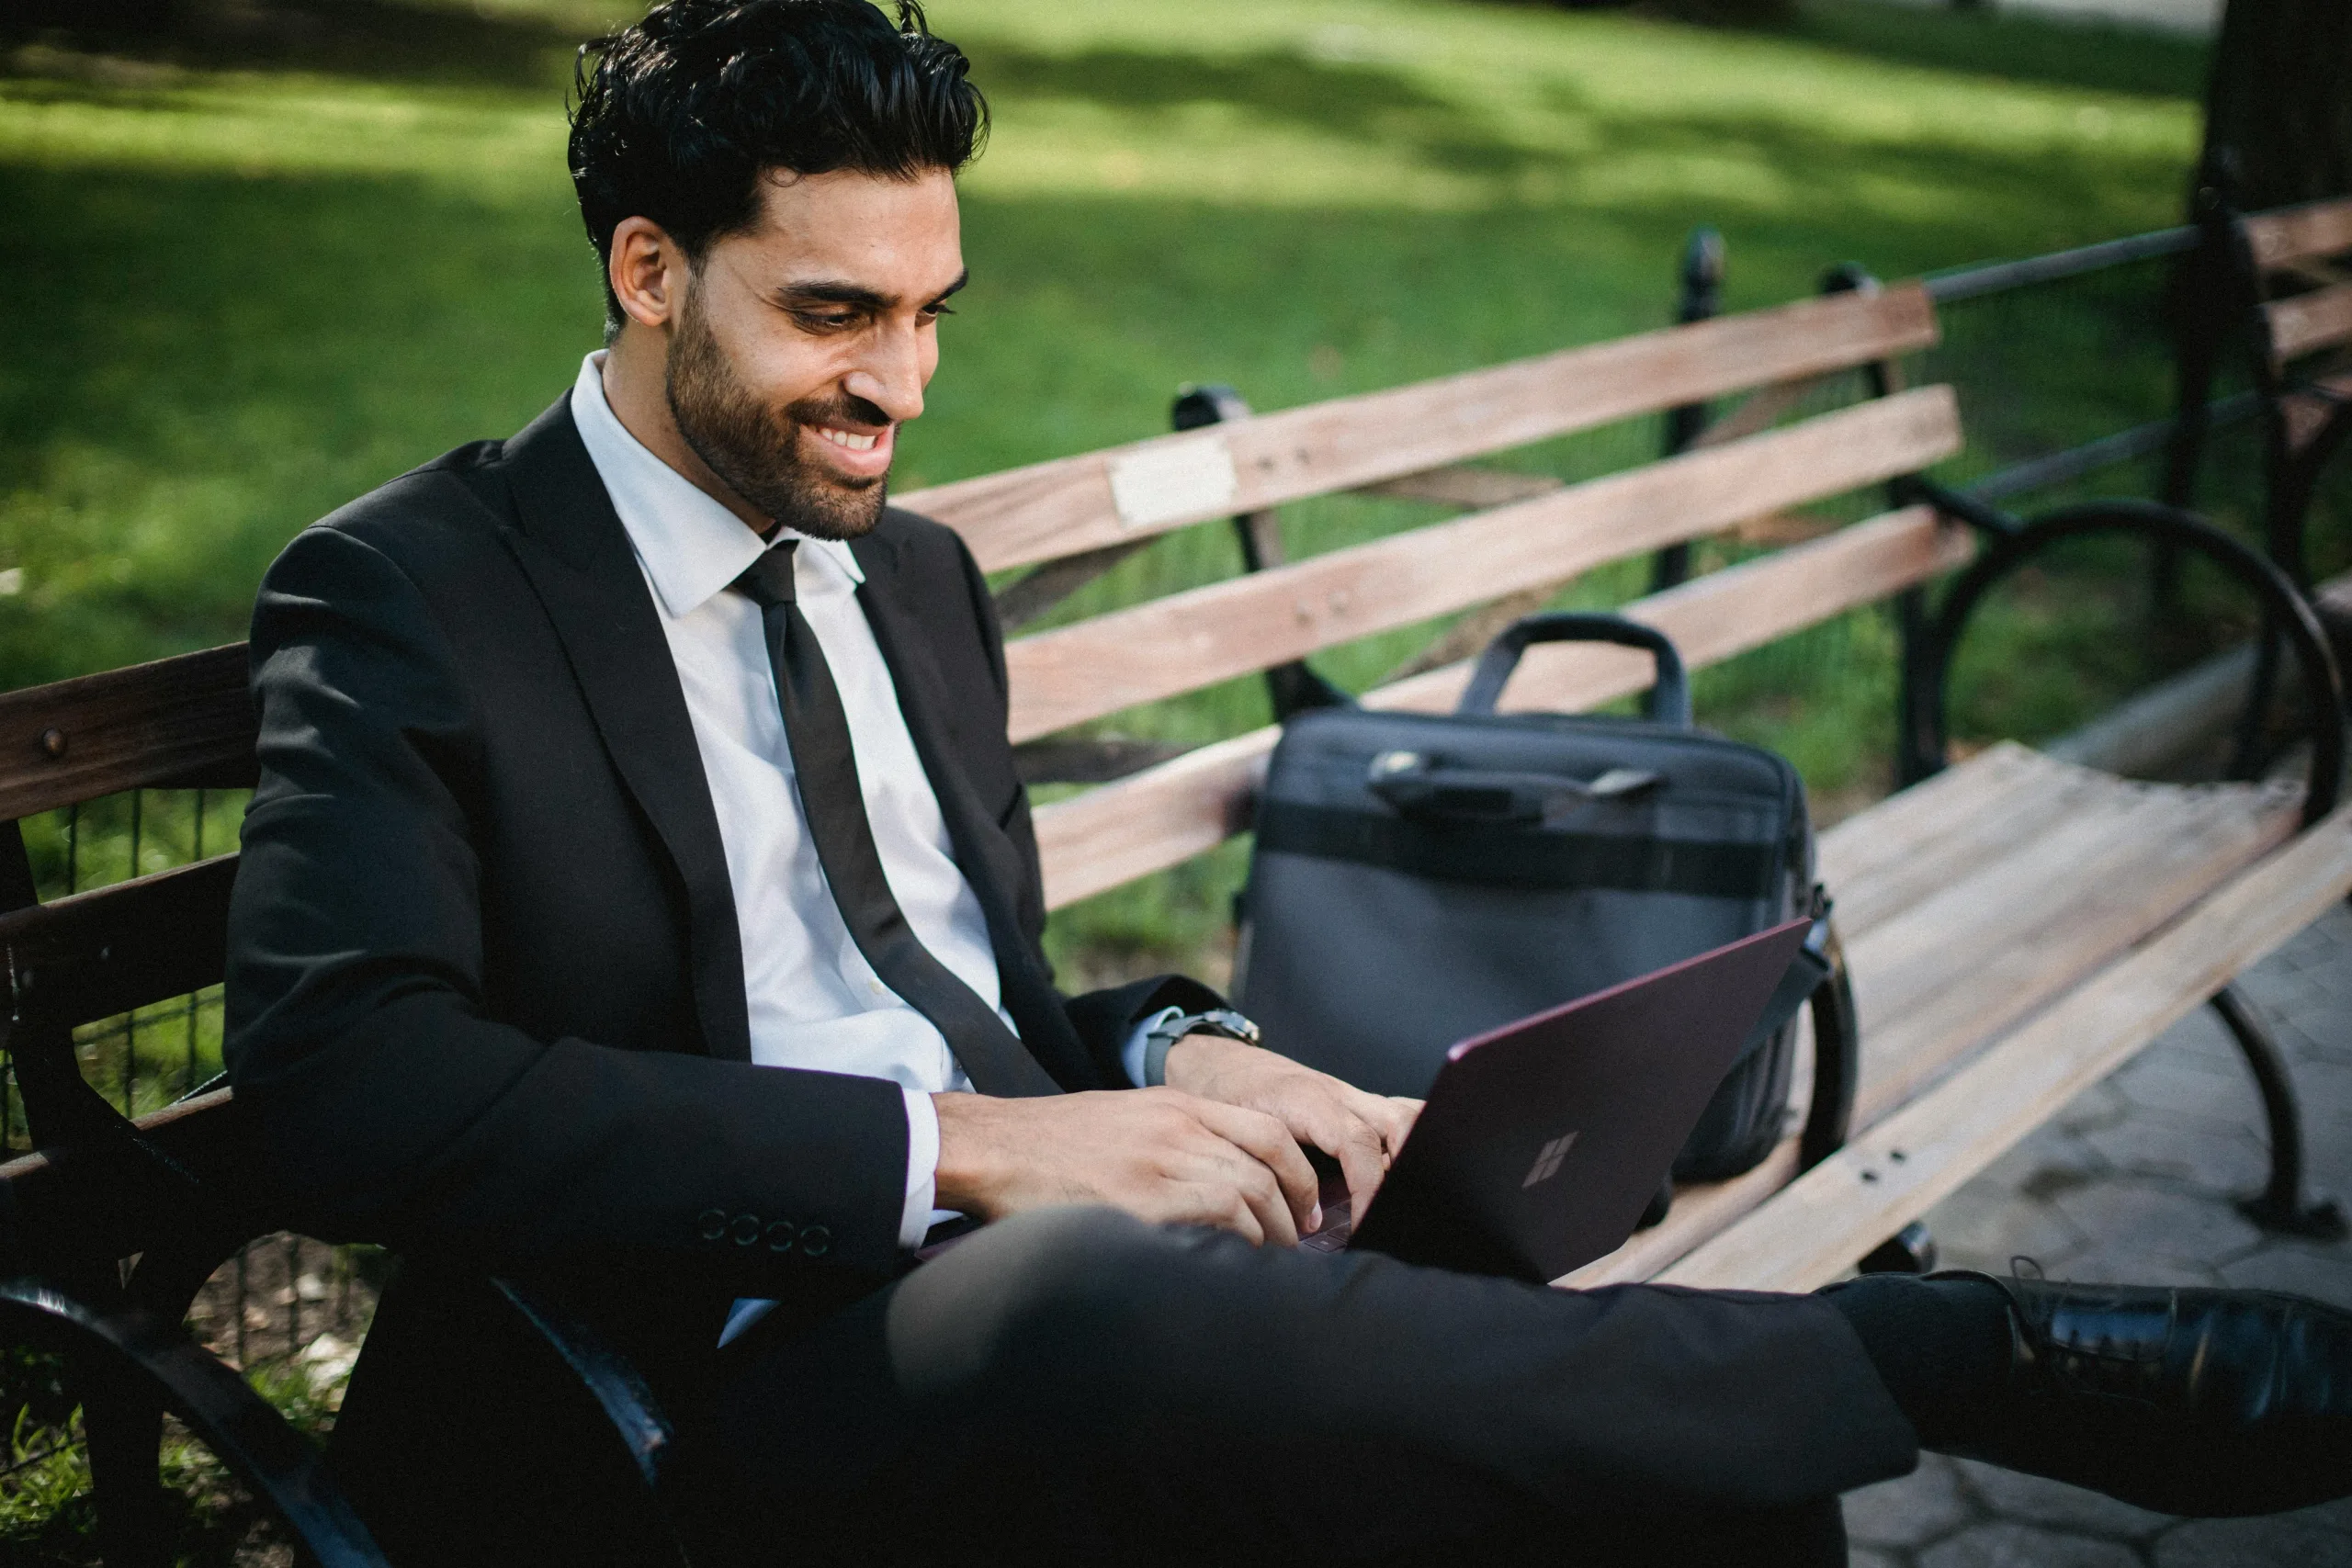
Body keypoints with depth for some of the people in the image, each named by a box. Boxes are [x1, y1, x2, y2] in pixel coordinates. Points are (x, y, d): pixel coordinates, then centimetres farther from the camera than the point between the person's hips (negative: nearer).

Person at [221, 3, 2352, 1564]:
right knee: (1100, 1297, -39)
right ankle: (1996, 1354, -22)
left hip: (1069, 1294, 6)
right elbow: (348, 1079, -17)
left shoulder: (914, 578, 20)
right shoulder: (406, 596, -1)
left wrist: (1166, 1059, 0)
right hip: (734, 1386, -6)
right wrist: (959, 1149, -21)